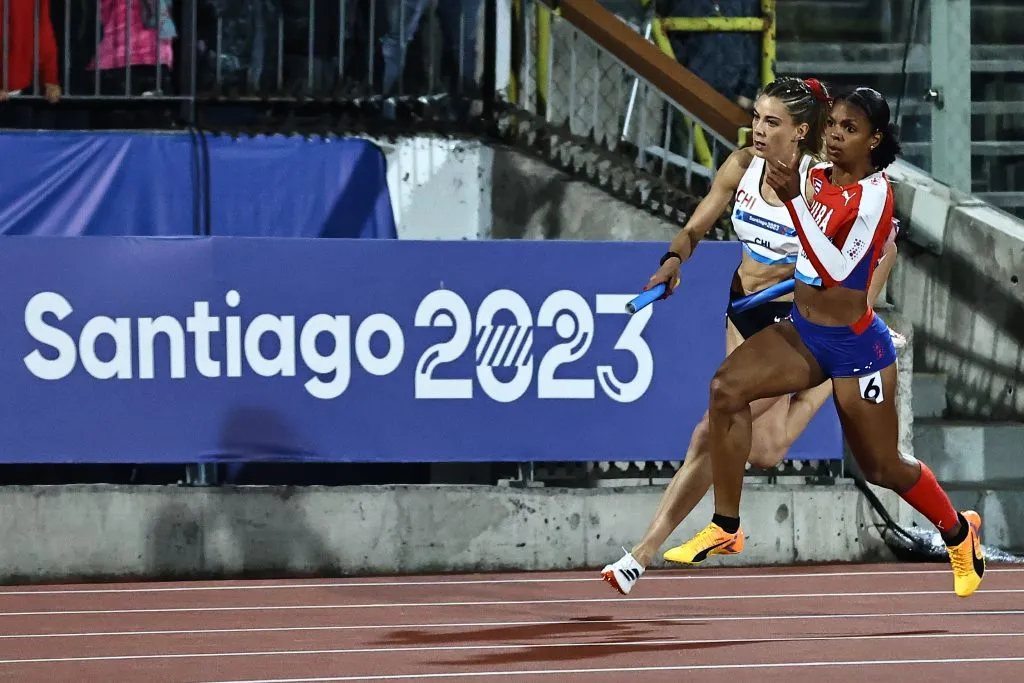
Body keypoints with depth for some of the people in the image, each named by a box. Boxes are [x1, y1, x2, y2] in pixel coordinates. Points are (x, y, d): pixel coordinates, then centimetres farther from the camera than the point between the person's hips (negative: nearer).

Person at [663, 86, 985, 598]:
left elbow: (836, 268, -31)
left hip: (855, 345, -6)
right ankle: (725, 528, -12)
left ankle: (959, 532, 38)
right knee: (727, 388, -19)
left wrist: (793, 198, -37)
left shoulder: (874, 192, -19)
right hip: (802, 332, 6)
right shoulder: (816, 176, 2)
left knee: (882, 467, 8)